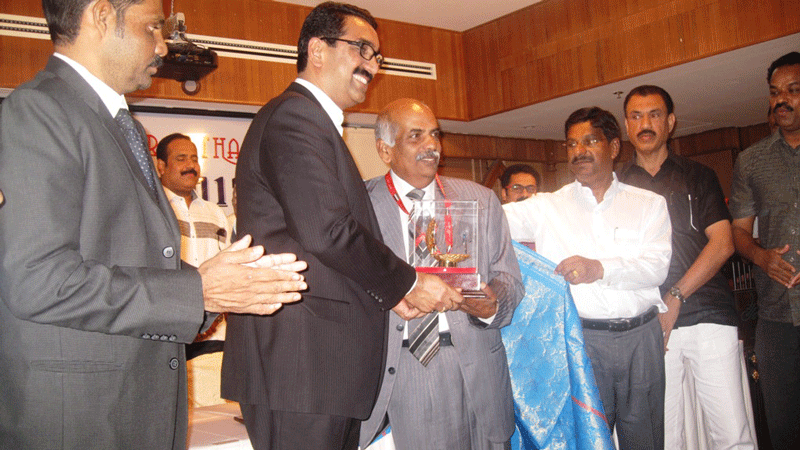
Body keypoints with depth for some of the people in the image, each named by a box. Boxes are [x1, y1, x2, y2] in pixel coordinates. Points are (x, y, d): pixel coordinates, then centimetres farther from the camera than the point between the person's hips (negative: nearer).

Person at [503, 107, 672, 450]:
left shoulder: (649, 204, 8)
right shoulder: (548, 207, 7)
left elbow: (657, 266, -4)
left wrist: (601, 268, -19)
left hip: (640, 337, 1)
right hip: (580, 340, -1)